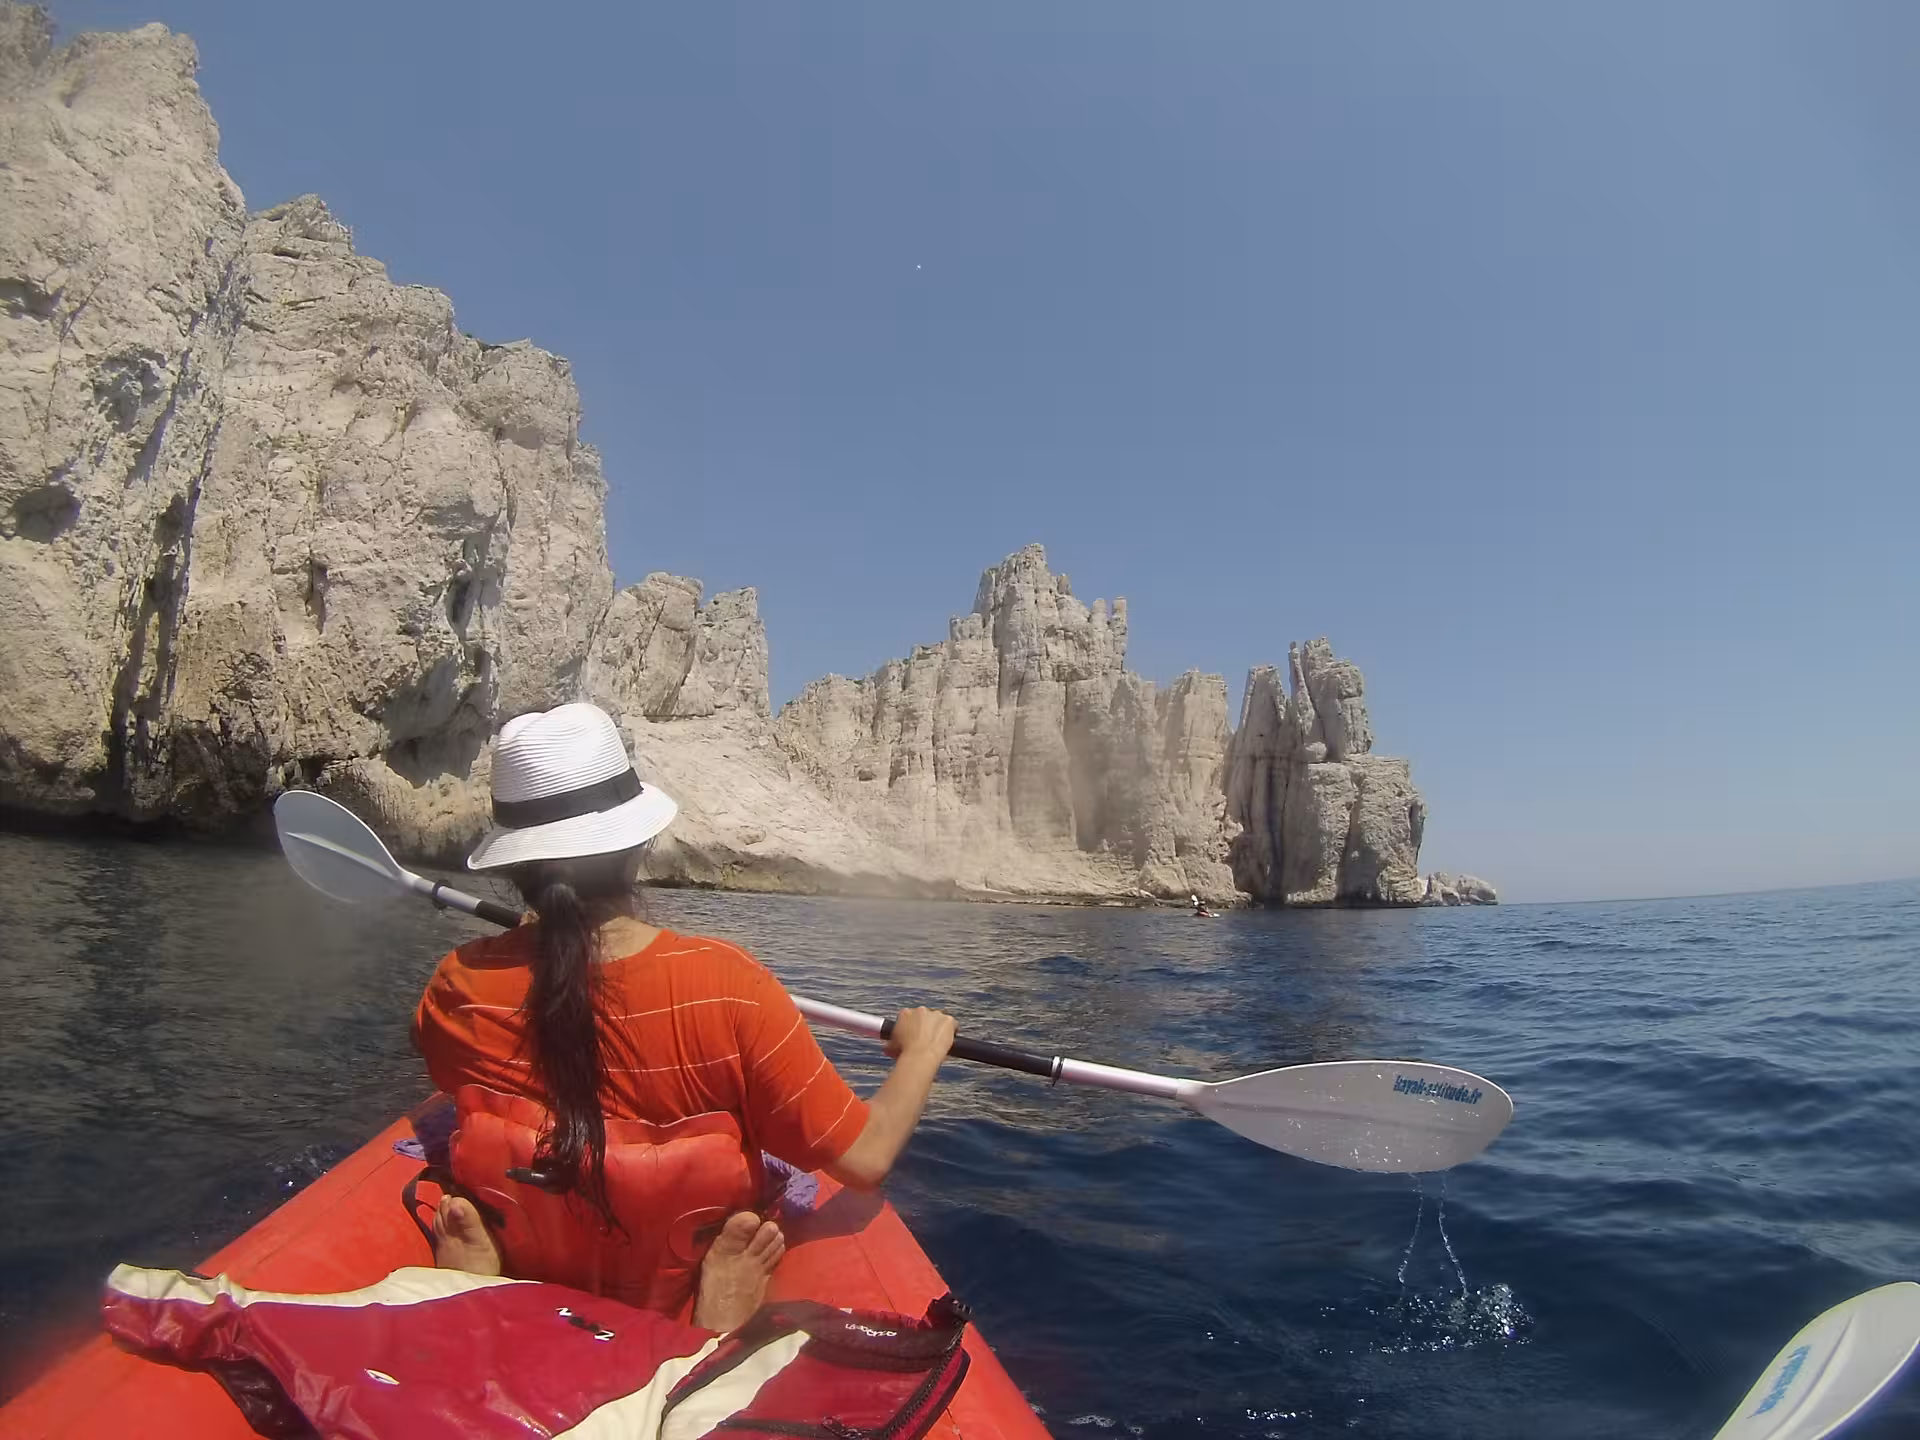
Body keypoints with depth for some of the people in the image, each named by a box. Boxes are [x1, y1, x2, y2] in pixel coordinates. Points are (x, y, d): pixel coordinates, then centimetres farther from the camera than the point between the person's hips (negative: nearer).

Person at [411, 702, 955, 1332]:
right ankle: (720, 1313, -4)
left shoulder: (459, 988, -21)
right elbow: (865, 1159, -23)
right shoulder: (726, 984, -30)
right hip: (679, 1298, -2)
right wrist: (922, 1050, -4)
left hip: (519, 1277, 3)